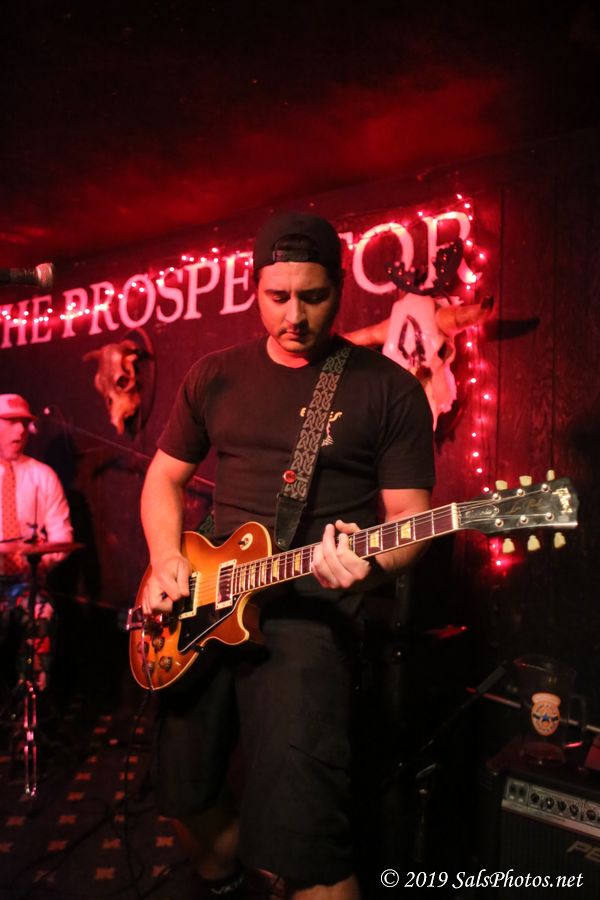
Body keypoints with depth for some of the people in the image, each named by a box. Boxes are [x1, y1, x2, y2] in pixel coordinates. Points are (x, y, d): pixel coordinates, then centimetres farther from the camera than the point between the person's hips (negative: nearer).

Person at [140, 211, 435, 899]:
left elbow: (409, 519, -4)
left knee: (297, 828, -17)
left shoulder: (388, 389, -3)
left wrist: (367, 565, -25)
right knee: (185, 791, 17)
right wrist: (166, 560, -1)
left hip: (312, 603, -4)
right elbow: (165, 476, 16)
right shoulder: (215, 376, 9)